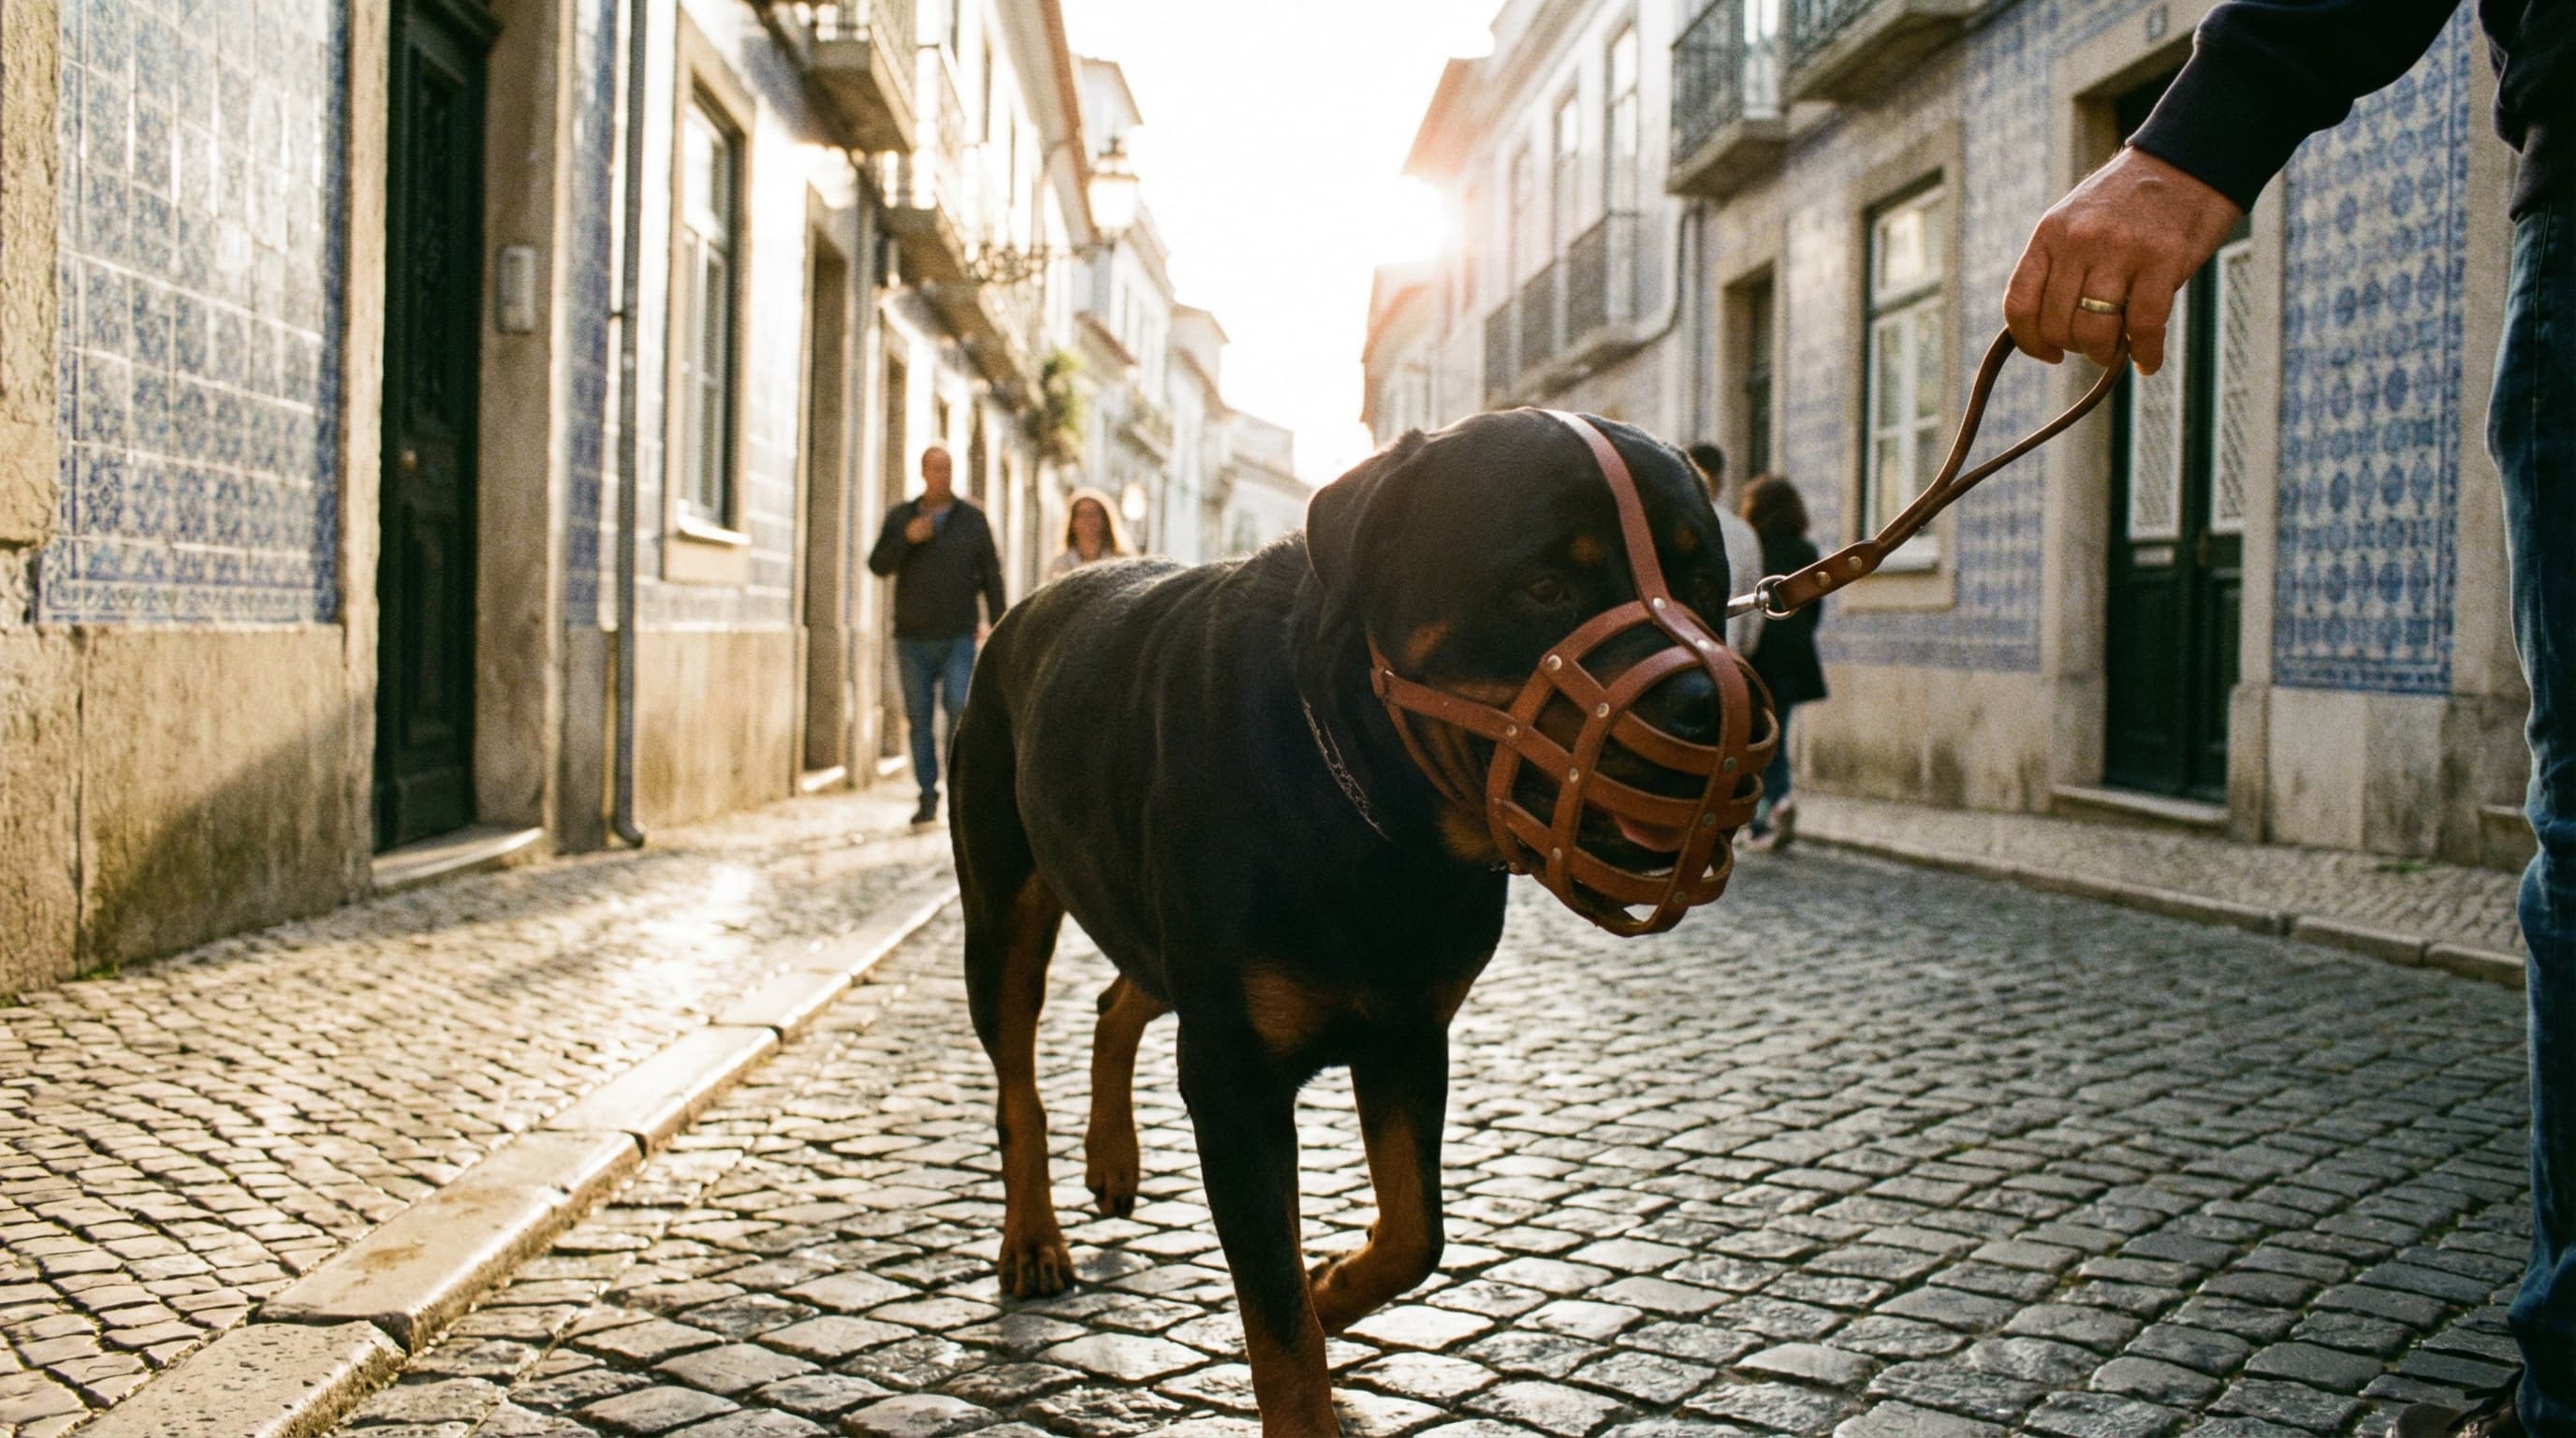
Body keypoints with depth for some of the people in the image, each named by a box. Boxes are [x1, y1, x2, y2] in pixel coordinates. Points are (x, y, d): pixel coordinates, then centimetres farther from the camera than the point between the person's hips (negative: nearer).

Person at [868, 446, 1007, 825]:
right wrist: (907, 539, -12)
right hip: (913, 637, 2)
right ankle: (928, 795, 10)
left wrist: (997, 624, 2)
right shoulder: (901, 517, 11)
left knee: (960, 708, -14)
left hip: (958, 636, -1)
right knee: (919, 718, 3)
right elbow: (877, 564, 4)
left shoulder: (971, 518, 8)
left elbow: (991, 574, 8)